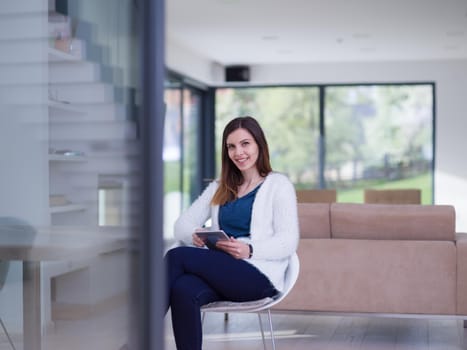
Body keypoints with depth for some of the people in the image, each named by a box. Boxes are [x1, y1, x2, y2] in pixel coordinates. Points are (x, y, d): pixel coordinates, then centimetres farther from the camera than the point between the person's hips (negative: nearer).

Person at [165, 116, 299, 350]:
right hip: (221, 273, 4)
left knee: (177, 257, -24)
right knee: (183, 290, -33)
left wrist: (249, 250, -23)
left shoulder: (279, 185, 7)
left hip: (260, 276, -4)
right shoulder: (219, 188, 23)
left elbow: (288, 242, -5)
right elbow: (182, 224, 15)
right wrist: (194, 235, -10)